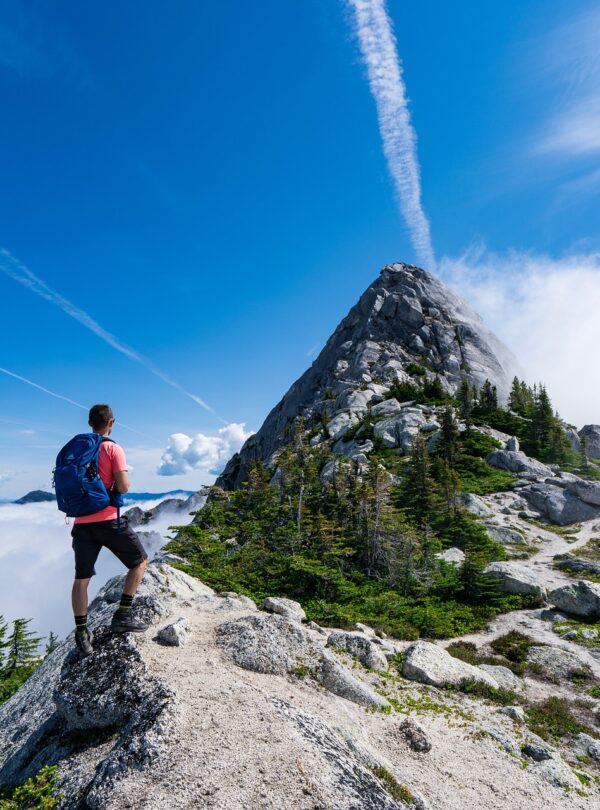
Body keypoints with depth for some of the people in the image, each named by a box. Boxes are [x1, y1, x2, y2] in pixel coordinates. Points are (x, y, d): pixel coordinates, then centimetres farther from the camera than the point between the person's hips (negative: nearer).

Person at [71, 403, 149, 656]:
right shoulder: (113, 449, -9)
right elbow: (123, 487, -17)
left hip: (81, 522, 6)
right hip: (108, 520, -6)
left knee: (81, 578, 12)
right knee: (140, 561, 11)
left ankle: (82, 634, 17)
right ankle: (122, 616, 8)